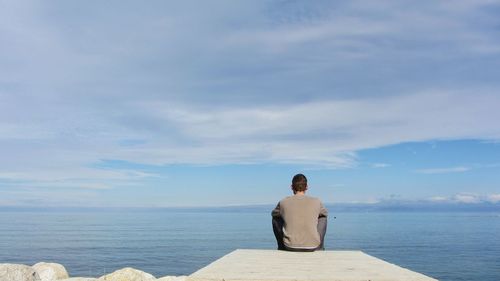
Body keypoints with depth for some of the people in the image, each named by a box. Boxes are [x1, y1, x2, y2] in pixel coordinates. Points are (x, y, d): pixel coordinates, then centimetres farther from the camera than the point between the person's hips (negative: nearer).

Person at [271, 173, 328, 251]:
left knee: (276, 219, 24)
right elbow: (325, 213, 18)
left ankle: (282, 246, 37)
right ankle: (320, 247, 36)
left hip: (290, 247, 0)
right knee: (323, 218, 25)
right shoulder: (316, 202, -4)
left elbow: (273, 214, 17)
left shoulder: (283, 202, -5)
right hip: (312, 247, 0)